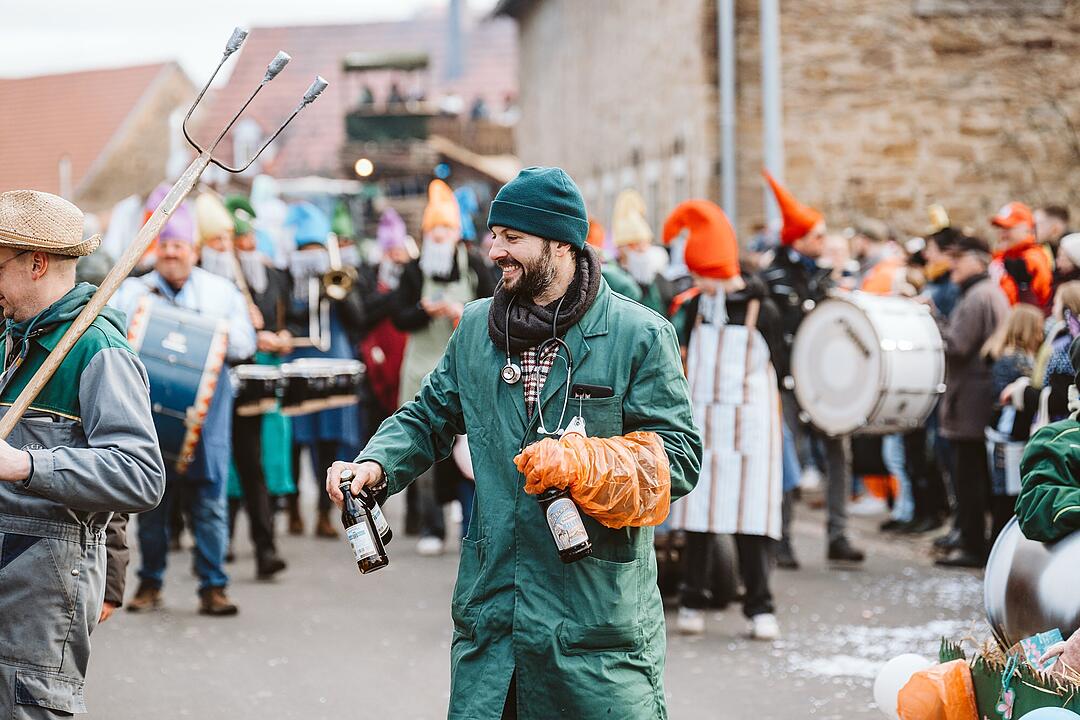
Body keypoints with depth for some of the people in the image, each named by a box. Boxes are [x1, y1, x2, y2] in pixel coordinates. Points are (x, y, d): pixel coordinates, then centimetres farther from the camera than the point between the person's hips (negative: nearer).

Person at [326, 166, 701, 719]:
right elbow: (428, 419, 20)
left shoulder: (639, 335, -4)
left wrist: (579, 462, -22)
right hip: (490, 606, 4)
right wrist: (376, 464, 0)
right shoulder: (476, 328, 12)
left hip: (599, 610, -4)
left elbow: (679, 457, -9)